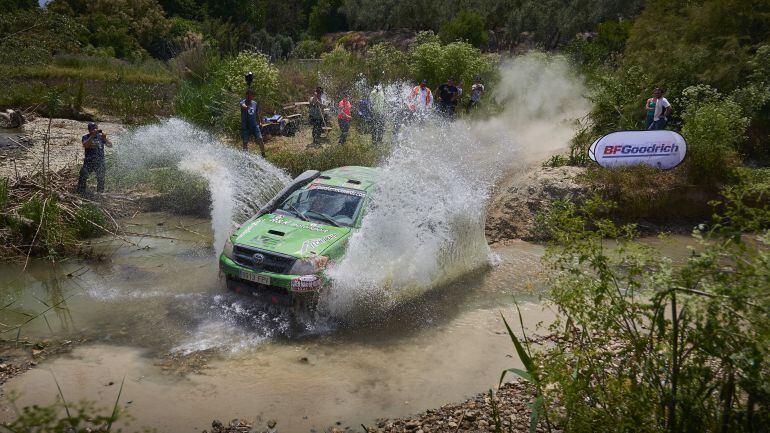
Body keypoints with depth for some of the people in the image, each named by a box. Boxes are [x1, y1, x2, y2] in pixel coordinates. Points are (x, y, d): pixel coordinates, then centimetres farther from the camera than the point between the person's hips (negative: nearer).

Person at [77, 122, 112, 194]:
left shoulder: (100, 136, 4)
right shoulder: (85, 137, 0)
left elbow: (110, 145, -3)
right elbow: (85, 145, -20)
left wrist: (105, 139, -21)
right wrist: (92, 136, -26)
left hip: (100, 162, 2)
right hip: (89, 161, -2)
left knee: (101, 180, 9)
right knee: (83, 177, -12)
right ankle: (80, 193, -3)